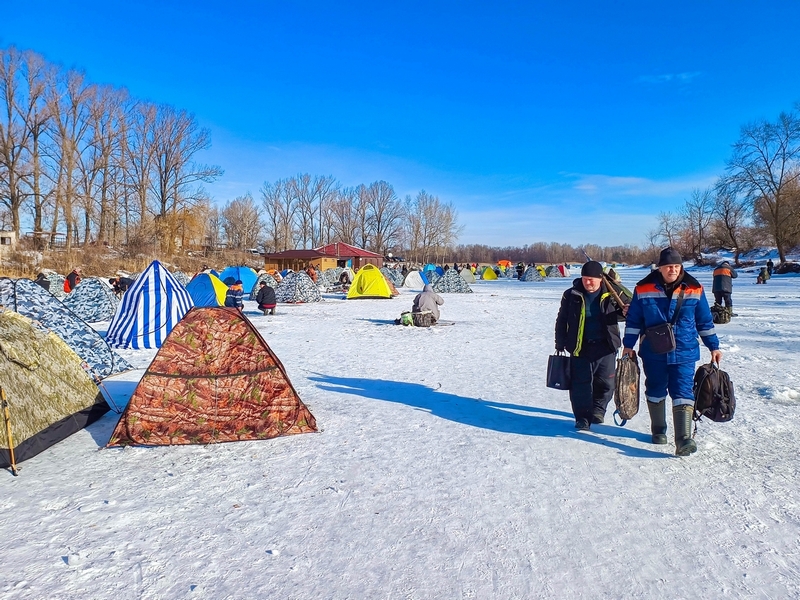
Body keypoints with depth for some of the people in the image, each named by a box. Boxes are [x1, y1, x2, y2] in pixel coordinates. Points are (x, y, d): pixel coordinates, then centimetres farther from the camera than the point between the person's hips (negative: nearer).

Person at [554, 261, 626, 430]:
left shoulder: (610, 294, -1)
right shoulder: (571, 295, -2)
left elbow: (618, 313, 14)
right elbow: (561, 321, 5)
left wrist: (623, 313, -11)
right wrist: (560, 344, 4)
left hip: (606, 347, 1)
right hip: (580, 347, -1)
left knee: (606, 382, 8)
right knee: (580, 384, -1)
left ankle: (598, 409, 33)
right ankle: (582, 417, 11)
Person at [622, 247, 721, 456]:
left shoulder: (694, 289, -1)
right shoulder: (644, 289, -4)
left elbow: (705, 321, 9)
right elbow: (634, 320, 4)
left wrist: (714, 346, 10)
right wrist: (628, 344, 2)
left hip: (684, 352, 0)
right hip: (653, 353, 1)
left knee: (683, 393, -9)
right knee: (655, 392, 13)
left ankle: (683, 439, -10)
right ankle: (658, 430, 31)